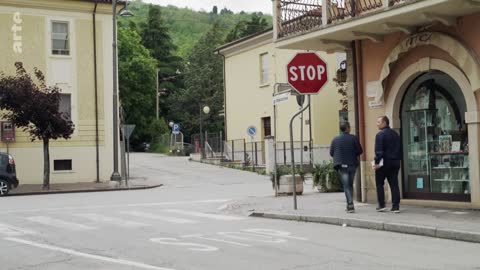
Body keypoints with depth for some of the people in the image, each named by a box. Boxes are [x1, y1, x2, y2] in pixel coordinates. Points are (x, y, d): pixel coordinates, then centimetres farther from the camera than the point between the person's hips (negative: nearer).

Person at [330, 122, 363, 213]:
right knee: (350, 185, 16)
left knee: (346, 186, 0)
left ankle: (351, 205, -14)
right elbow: (360, 151, -6)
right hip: (352, 164, 1)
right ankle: (349, 205, 20)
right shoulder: (353, 138, -6)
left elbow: (331, 153, 0)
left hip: (342, 165, -1)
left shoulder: (335, 140, -3)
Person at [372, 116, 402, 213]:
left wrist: (376, 162, -14)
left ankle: (382, 205, 6)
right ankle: (396, 206, 1)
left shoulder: (380, 134, -11)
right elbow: (400, 149, 16)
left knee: (379, 184, 8)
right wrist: (397, 159, 18)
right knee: (394, 185, 5)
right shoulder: (395, 134, 14)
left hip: (384, 163, -6)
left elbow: (379, 150, -17)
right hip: (395, 163, 6)